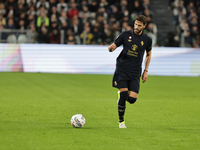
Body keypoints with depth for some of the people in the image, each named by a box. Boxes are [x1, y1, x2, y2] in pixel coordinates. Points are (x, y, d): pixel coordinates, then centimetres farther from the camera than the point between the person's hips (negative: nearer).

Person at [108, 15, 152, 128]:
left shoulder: (147, 40, 4)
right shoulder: (126, 35, 1)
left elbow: (149, 55, 19)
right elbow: (113, 46, 4)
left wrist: (146, 71, 13)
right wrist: (111, 48, -21)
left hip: (135, 72, 1)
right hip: (122, 69, -1)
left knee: (132, 99, -9)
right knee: (123, 94, -14)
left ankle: (122, 93, 29)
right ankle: (121, 121, 4)